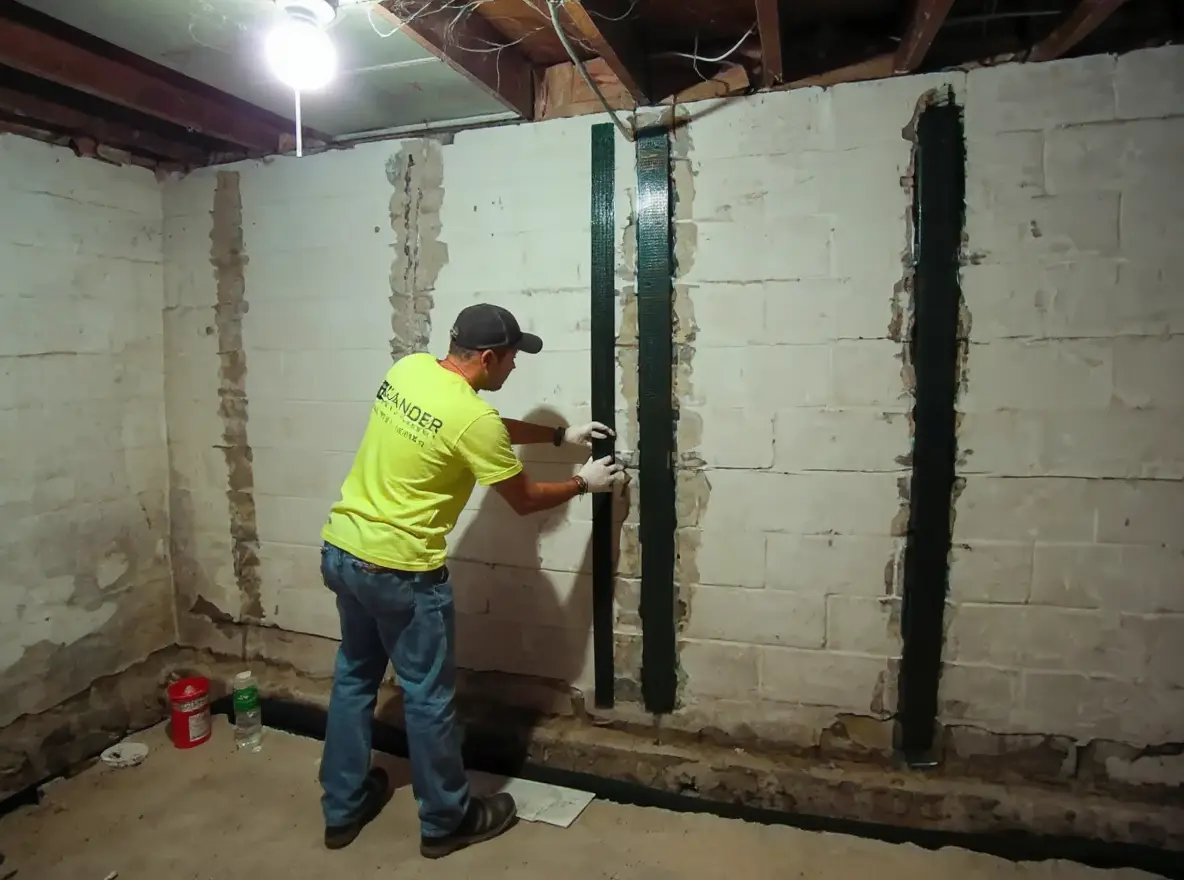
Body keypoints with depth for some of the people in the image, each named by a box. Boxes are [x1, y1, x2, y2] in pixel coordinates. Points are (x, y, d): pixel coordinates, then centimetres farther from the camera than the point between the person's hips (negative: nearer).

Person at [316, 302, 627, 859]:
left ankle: (342, 809, 39)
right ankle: (446, 821, 29)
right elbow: (524, 500, -8)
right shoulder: (472, 418, -21)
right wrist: (585, 484, 8)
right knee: (428, 696, 9)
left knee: (354, 677, 22)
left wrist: (560, 435, 17)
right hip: (398, 570, -9)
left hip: (340, 549, 9)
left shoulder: (408, 368, 4)